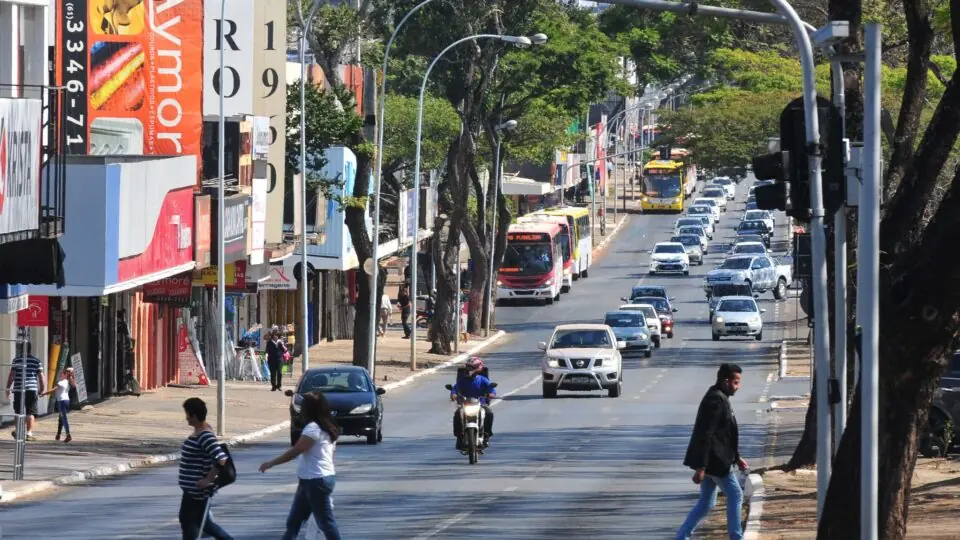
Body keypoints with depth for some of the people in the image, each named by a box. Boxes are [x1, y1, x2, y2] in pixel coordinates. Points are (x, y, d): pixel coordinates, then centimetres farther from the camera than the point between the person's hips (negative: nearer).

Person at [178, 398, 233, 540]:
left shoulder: (205, 436, -24)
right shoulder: (198, 432, 8)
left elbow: (221, 460, -33)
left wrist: (208, 480, -25)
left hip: (197, 489, -10)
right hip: (193, 488, 10)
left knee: (187, 521, 2)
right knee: (203, 522, 17)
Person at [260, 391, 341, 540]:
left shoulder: (313, 428, -16)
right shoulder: (326, 428, 15)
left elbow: (295, 451, -17)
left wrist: (271, 463, -8)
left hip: (317, 481, -10)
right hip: (310, 481, 10)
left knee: (325, 522, -4)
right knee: (293, 521, 12)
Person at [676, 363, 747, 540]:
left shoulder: (719, 398, 14)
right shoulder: (716, 400, -18)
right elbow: (705, 435, -23)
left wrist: (736, 458, 25)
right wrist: (700, 468, -25)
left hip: (710, 461, 10)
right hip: (715, 461, -10)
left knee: (706, 503, 13)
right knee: (735, 496, 1)